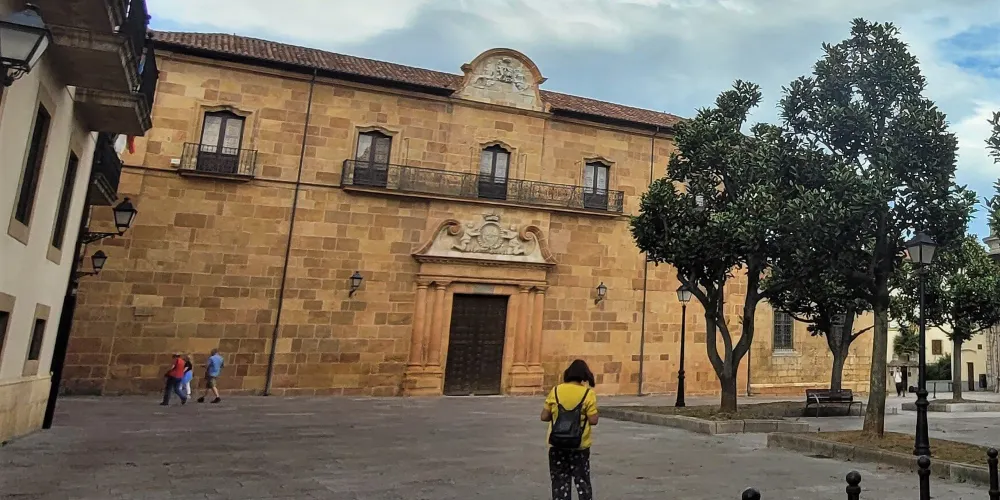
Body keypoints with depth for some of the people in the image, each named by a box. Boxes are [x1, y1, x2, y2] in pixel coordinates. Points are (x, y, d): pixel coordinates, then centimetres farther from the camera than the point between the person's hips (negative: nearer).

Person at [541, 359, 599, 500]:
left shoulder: (555, 391, -3)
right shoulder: (588, 393, -8)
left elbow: (544, 417, 0)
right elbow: (593, 420, -11)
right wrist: (582, 417, 9)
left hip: (557, 445, 1)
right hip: (580, 446, -1)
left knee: (560, 481, 10)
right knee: (582, 480, 15)